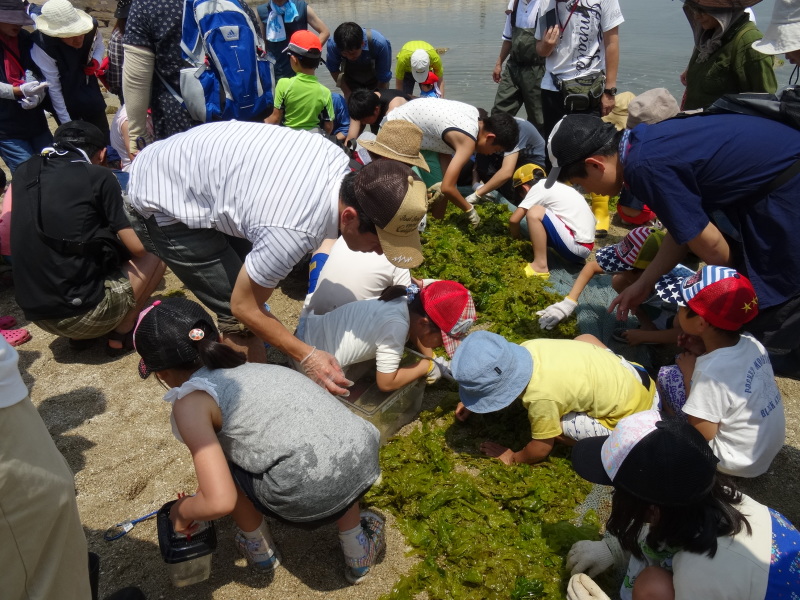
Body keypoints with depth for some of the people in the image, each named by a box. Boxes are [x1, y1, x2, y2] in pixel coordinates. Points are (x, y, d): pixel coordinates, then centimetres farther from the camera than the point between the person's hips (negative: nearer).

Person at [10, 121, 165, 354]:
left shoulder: (25, 172, 7)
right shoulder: (99, 177, -9)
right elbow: (138, 248, -7)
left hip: (34, 310, 7)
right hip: (79, 312, -6)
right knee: (154, 257, 12)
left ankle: (81, 335, 20)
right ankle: (120, 336, 13)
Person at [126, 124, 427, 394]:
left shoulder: (339, 159, -14)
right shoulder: (293, 233, -37)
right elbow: (244, 307, -20)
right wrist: (308, 356, -16)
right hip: (163, 203, -8)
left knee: (264, 276, 10)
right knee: (237, 318, -10)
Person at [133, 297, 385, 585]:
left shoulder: (191, 401, 2)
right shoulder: (246, 368, 25)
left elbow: (220, 501, -5)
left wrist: (182, 512, 18)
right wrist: (202, 494, 53)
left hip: (312, 495, -6)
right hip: (365, 457, 7)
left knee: (223, 465, 18)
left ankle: (259, 548, 38)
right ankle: (358, 551, 42)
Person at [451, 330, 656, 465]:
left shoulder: (541, 396, -32)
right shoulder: (527, 347, -12)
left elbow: (542, 448, -13)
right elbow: (505, 374, 12)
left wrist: (512, 458, 4)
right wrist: (473, 401, 16)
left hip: (630, 413, -7)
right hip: (634, 375, 7)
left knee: (554, 427, -9)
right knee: (585, 338, 28)